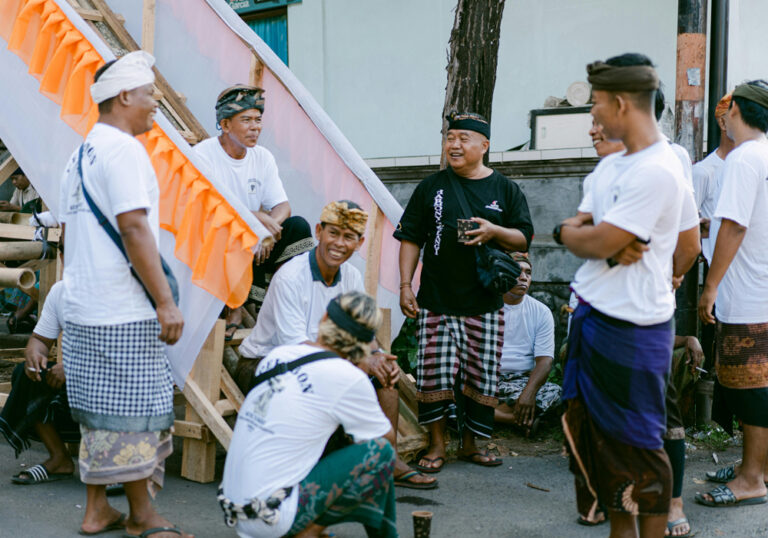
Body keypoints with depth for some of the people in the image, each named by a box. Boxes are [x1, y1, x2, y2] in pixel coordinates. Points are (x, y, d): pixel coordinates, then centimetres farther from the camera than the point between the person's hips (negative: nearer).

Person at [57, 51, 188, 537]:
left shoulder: (80, 154, 17)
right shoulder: (123, 149, -13)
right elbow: (134, 228, -20)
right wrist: (166, 301, -19)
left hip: (82, 311, 9)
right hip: (124, 314, -9)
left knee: (99, 412, 13)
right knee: (134, 410, -1)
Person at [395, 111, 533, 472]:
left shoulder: (505, 190, 7)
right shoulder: (431, 187, 7)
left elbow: (523, 239, 6)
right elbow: (411, 238, 7)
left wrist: (494, 231, -14)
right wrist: (405, 286, -1)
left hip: (485, 304, 0)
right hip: (436, 301, 0)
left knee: (480, 375, 3)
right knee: (435, 373, -3)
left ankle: (470, 444, 18)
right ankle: (437, 445, 11)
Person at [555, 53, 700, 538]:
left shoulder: (657, 172, -18)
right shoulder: (610, 166, 13)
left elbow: (597, 242, -19)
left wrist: (572, 233, 0)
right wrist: (609, 245, -4)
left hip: (632, 329, -9)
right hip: (593, 316, 9)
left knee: (638, 443, 0)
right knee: (600, 434, 15)